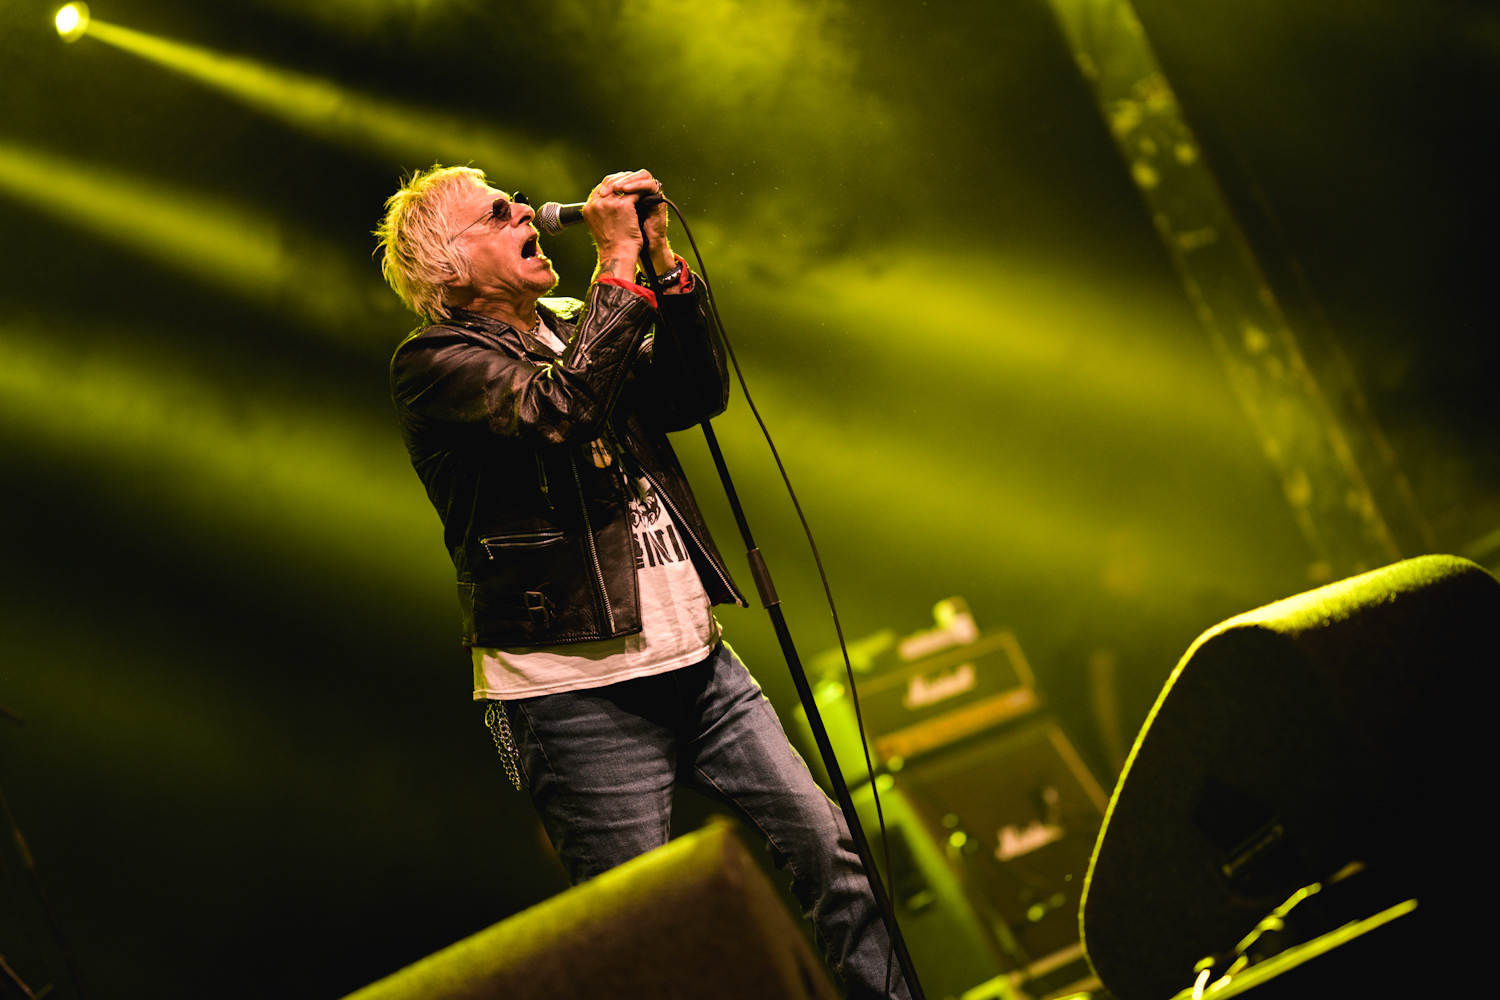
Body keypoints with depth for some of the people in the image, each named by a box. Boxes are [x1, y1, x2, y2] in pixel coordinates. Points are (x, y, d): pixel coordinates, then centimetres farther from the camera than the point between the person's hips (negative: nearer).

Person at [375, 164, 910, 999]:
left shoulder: (575, 324, 18)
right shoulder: (434, 363, -6)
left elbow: (700, 393, 6)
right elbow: (559, 409, -24)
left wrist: (662, 259, -4)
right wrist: (620, 264, -17)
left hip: (696, 658, 7)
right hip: (578, 691, -7)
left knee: (830, 854, 6)